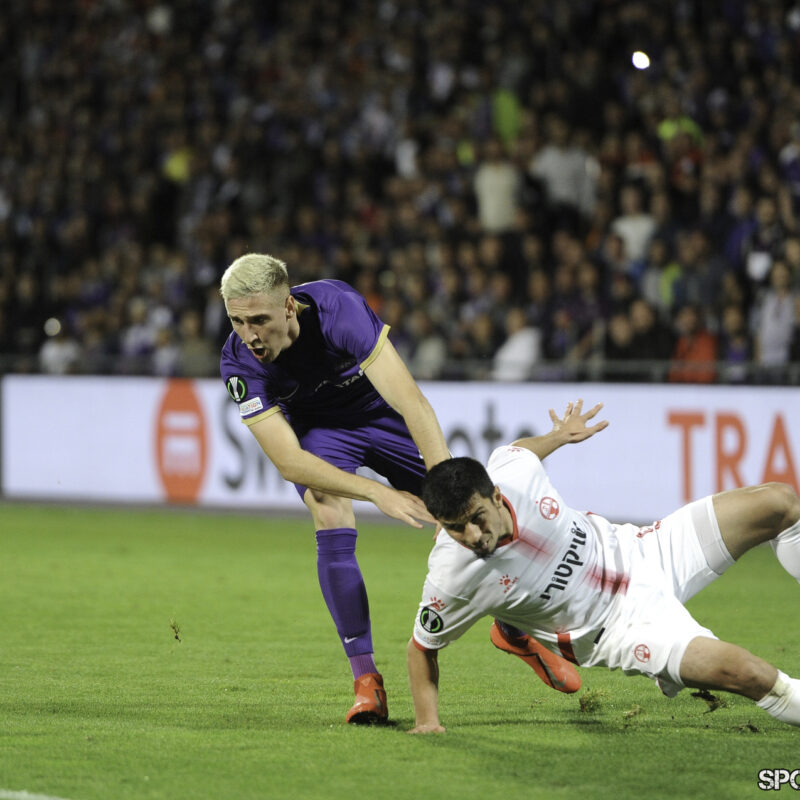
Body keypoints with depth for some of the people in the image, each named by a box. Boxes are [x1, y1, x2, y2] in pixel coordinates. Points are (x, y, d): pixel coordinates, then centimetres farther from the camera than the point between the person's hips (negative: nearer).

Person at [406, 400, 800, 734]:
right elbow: (422, 646, -10)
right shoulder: (450, 579, -28)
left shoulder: (514, 473, -20)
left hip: (634, 550, 5)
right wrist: (427, 721, -15)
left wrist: (559, 435, 25)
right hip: (621, 624, -5)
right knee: (742, 672, -28)